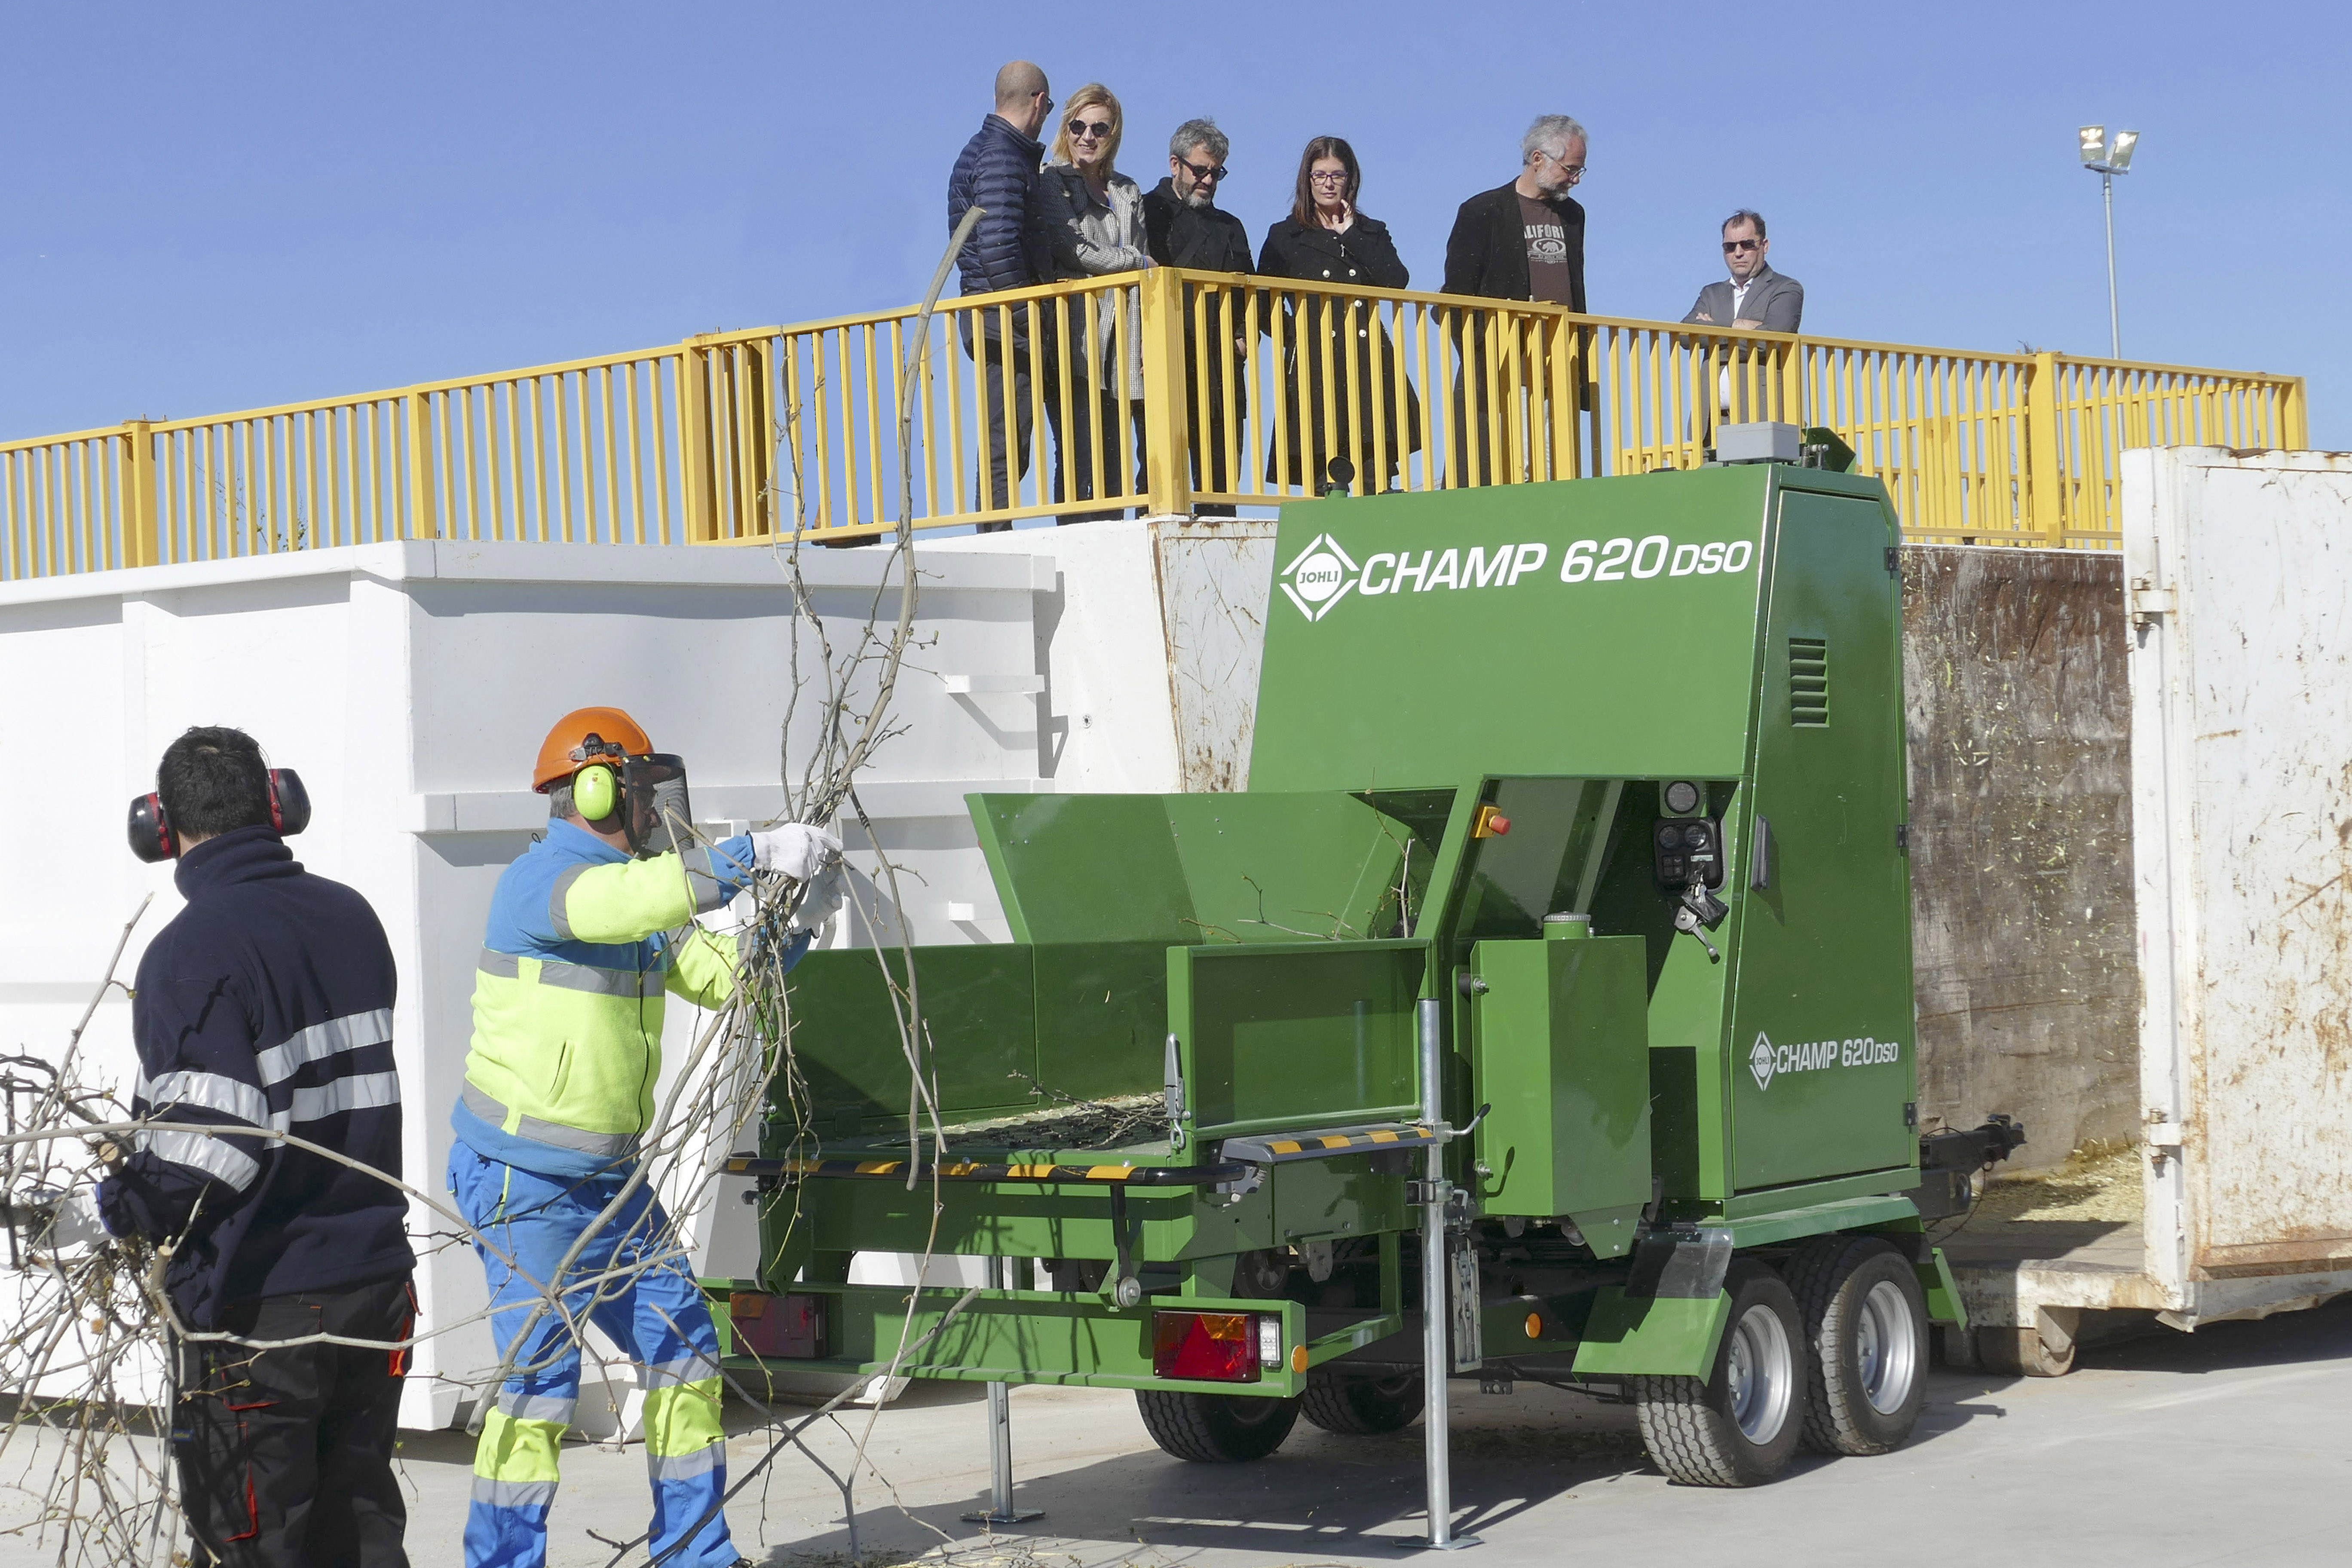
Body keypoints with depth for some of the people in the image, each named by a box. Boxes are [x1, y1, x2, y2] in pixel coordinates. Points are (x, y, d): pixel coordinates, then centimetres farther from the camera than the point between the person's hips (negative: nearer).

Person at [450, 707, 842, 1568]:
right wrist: (757, 854, -36)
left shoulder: (637, 892, 11)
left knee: (683, 1346, 9)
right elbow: (625, 903, -36)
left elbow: (723, 977, 14)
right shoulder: (539, 880, -16)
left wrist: (796, 922, -2)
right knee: (542, 1375, -10)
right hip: (521, 1181, -9)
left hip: (608, 1176, 9)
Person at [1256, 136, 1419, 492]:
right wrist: (1297, 336, -6)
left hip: (1369, 367, 2)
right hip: (1313, 367, -2)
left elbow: (1397, 282, 1)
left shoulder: (1372, 233, 19)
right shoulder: (1285, 236, 14)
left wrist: (1351, 235, 2)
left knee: (1376, 481, -9)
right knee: (1323, 473, -10)